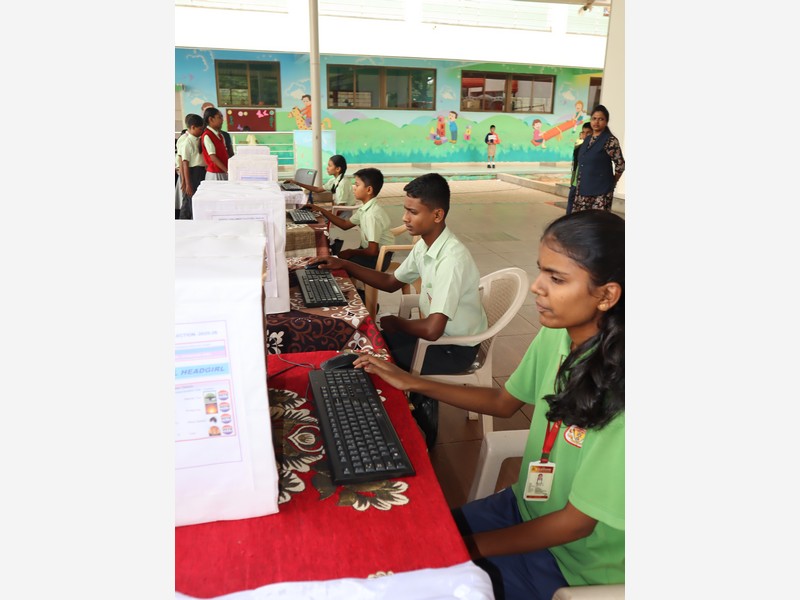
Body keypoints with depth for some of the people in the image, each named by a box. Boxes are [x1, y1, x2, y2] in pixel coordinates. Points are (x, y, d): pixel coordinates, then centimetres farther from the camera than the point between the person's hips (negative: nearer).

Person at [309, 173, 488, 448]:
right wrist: (344, 265, 1)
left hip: (456, 347, -8)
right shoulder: (425, 245, -2)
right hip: (434, 329, 8)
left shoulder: (452, 259, -31)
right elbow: (391, 282, 12)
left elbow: (432, 329, -33)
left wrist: (397, 323, -12)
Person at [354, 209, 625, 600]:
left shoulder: (620, 395, -32)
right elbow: (504, 402, 7)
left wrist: (469, 548, -17)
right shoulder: (556, 335, -11)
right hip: (524, 506, 5)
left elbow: (577, 523, -21)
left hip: (573, 565, -5)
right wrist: (410, 382, 1)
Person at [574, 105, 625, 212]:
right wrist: (578, 185, 15)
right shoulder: (587, 139, 14)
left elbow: (620, 164, -5)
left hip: (601, 191, -7)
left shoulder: (610, 141, -8)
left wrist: (612, 183, 6)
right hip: (583, 189, 7)